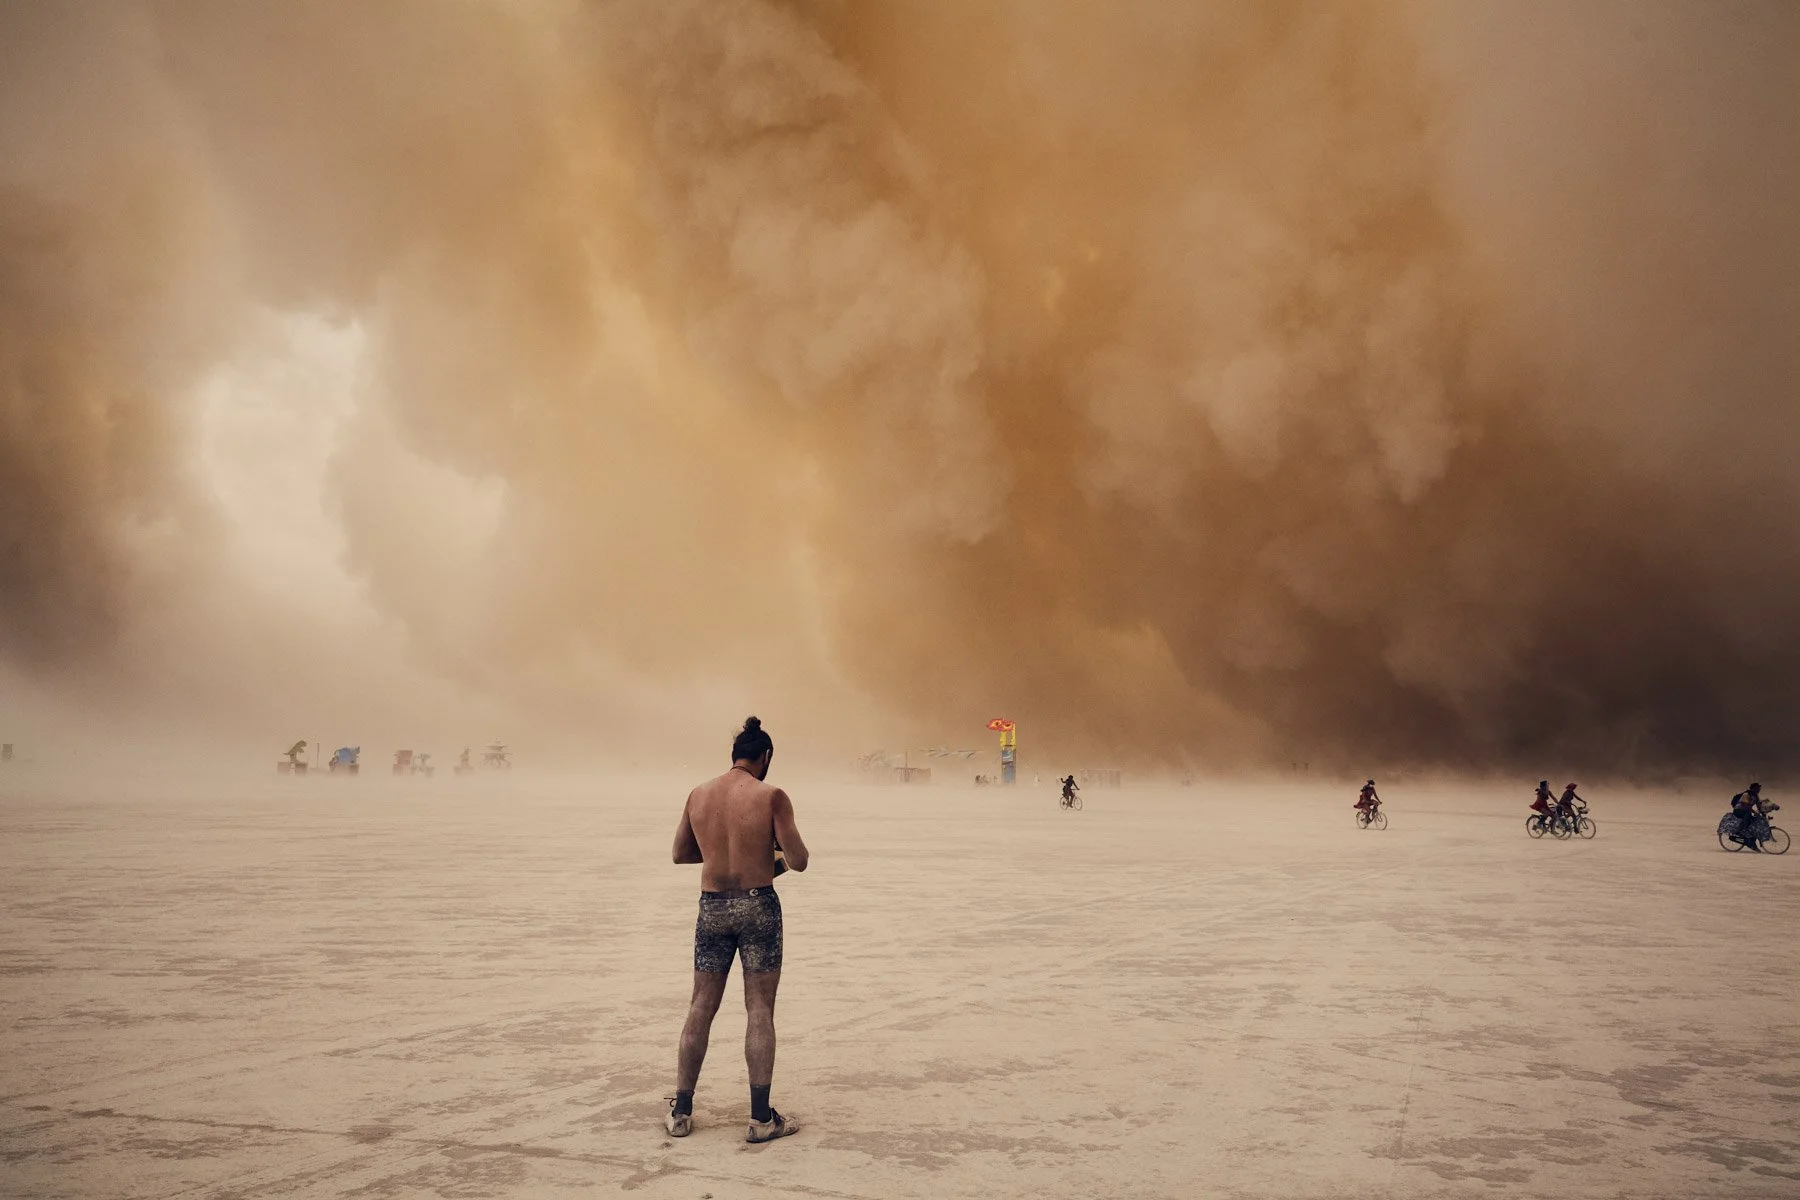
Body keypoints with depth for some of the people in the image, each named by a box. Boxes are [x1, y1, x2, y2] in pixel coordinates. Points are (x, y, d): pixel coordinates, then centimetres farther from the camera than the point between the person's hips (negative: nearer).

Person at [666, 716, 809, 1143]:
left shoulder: (698, 795, 4)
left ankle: (680, 1112, 19)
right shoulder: (771, 796, -10)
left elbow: (680, 853, 15)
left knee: (701, 1009, 13)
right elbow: (799, 861, -11)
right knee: (760, 1011, 3)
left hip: (711, 907, 4)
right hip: (758, 906, -4)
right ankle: (761, 1118, 6)